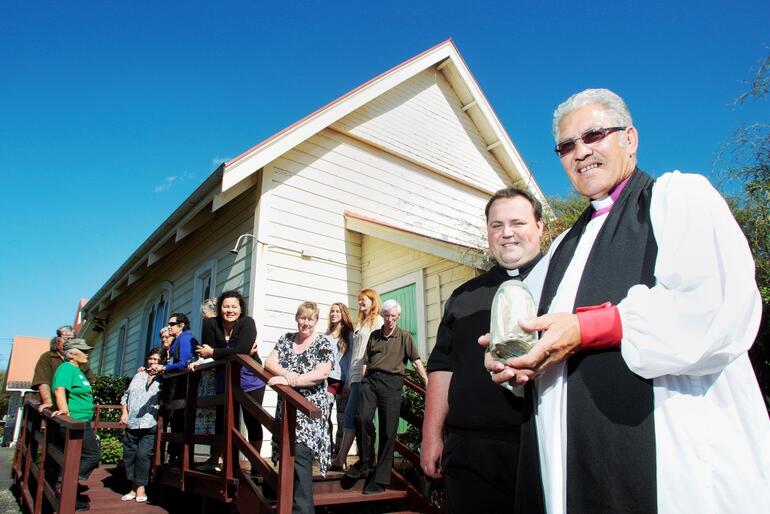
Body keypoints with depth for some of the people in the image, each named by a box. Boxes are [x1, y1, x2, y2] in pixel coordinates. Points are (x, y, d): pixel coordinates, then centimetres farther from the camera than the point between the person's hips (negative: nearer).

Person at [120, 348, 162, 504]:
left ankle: (141, 488, 3)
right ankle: (134, 488, 22)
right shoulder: (138, 376, 18)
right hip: (131, 424, 5)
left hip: (149, 426, -5)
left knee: (143, 455, -10)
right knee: (129, 456, 9)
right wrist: (124, 412, 8)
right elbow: (126, 395, 20)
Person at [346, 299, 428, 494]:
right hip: (371, 379, 3)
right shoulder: (374, 335, 16)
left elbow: (416, 360, 1)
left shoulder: (404, 336, 7)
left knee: (388, 430, -2)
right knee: (364, 418, -15)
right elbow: (366, 362, 16)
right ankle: (363, 464, 6)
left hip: (392, 382, -2)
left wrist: (427, 382, -6)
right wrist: (362, 382, 7)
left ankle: (381, 479, 6)